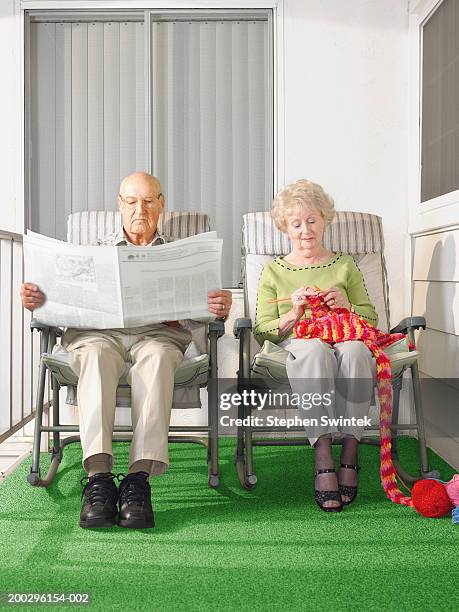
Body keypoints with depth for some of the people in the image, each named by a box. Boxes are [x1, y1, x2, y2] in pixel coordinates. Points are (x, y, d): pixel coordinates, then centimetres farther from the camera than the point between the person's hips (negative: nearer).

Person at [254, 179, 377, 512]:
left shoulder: (345, 265, 23)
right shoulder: (274, 271, 19)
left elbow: (371, 317, 20)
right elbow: (262, 332, 10)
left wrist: (346, 305, -1)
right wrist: (293, 314, -8)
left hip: (344, 338, 1)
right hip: (297, 345, -1)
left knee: (355, 349, -37)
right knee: (315, 348, -39)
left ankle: (349, 453, -35)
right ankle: (323, 457, -44)